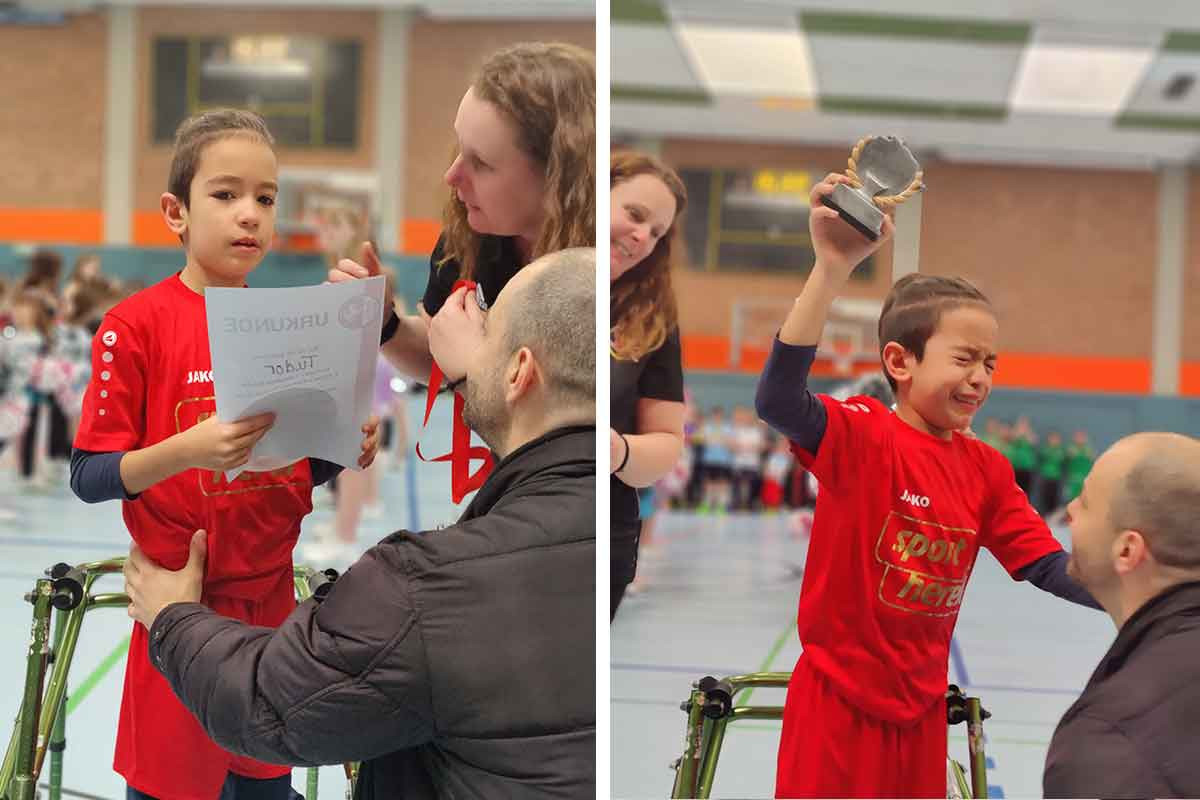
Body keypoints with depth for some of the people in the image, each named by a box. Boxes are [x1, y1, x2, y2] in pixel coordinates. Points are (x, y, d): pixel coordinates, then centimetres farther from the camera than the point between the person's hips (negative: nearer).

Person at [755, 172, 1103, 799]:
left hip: (922, 707, 6)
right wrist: (833, 267, -40)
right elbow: (777, 400, -33)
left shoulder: (987, 470, 3)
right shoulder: (862, 433, -14)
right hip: (838, 702, -6)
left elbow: (1049, 568, 3)